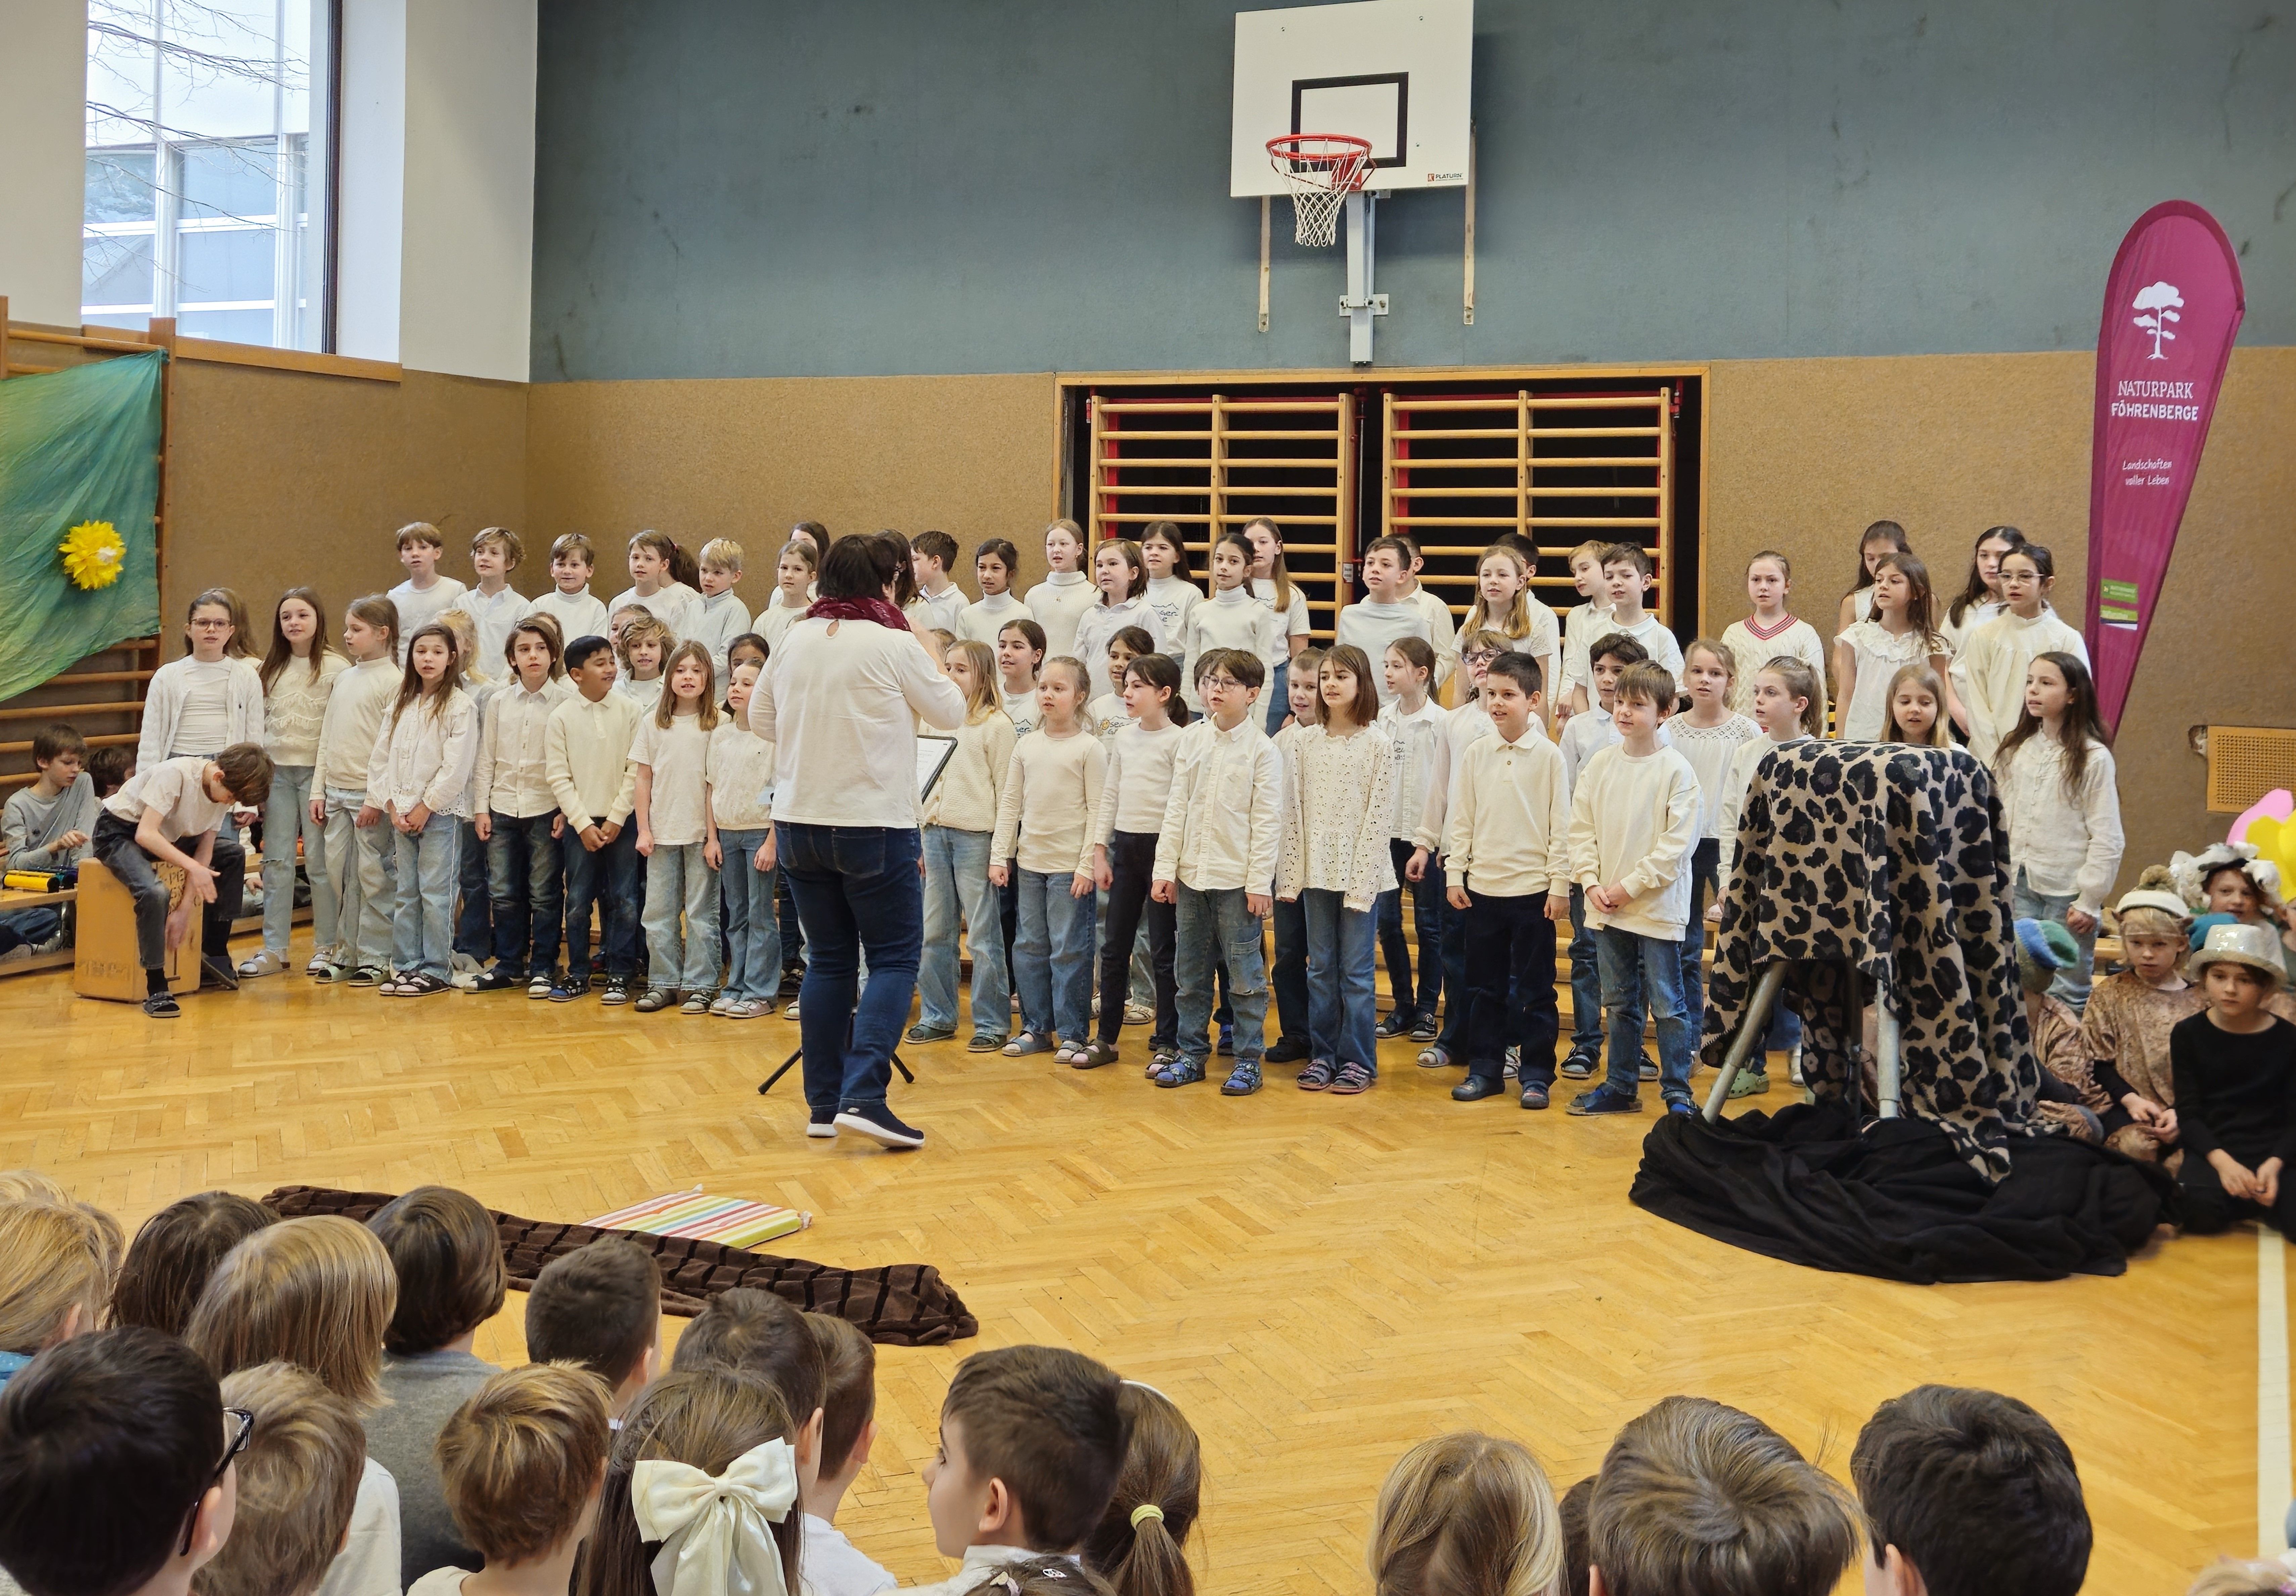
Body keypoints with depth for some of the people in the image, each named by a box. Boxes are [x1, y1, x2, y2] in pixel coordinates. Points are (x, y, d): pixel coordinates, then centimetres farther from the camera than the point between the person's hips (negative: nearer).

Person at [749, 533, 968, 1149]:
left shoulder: (794, 640, 4)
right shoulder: (893, 643, -11)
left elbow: (760, 718, 14)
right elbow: (951, 713, 1)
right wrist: (928, 652, 15)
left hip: (799, 823, 5)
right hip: (874, 824, -5)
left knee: (827, 961, 14)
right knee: (895, 960, 2)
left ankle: (824, 1103, 15)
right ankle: (863, 1094, -12)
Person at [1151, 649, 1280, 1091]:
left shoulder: (1261, 749, -5)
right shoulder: (1192, 740, 7)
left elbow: (1267, 821, -8)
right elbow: (1176, 808, 8)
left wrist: (1259, 883, -12)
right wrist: (1166, 869, 3)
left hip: (1236, 879, -5)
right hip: (1190, 875, 5)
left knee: (1244, 973, 1)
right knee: (1189, 973, 11)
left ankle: (1248, 1057, 11)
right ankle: (1192, 1054, 22)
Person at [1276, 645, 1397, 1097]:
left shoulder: (1378, 745, -5)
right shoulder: (1305, 744, 6)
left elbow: (1379, 818, -8)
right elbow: (1294, 812, 5)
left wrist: (1360, 881, -13)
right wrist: (1290, 874, 0)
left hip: (1360, 874, -4)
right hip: (1316, 872, 4)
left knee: (1356, 970, 2)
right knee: (1320, 968, 10)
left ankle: (1358, 1060, 10)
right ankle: (1322, 1055, 18)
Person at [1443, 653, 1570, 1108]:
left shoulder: (1549, 757, -5)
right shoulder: (1475, 755, 4)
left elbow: (1561, 826, -4)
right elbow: (1461, 819, 8)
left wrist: (1560, 886, -7)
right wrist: (1455, 874, 3)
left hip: (1534, 890, -3)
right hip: (1482, 888, 3)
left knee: (1535, 989, 4)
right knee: (1484, 987, 10)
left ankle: (1536, 1074, 13)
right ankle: (1485, 1069, 20)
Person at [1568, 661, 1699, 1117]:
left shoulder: (1676, 770, -9)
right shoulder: (1599, 766, 5)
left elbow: (1678, 842, -13)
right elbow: (1581, 830, 7)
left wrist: (1632, 886, -15)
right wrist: (1592, 883, -6)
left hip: (1658, 907, -5)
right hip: (1606, 907, 5)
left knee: (1666, 1003, 1)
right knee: (1620, 1003, 14)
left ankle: (1677, 1091, 10)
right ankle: (1621, 1087, 24)